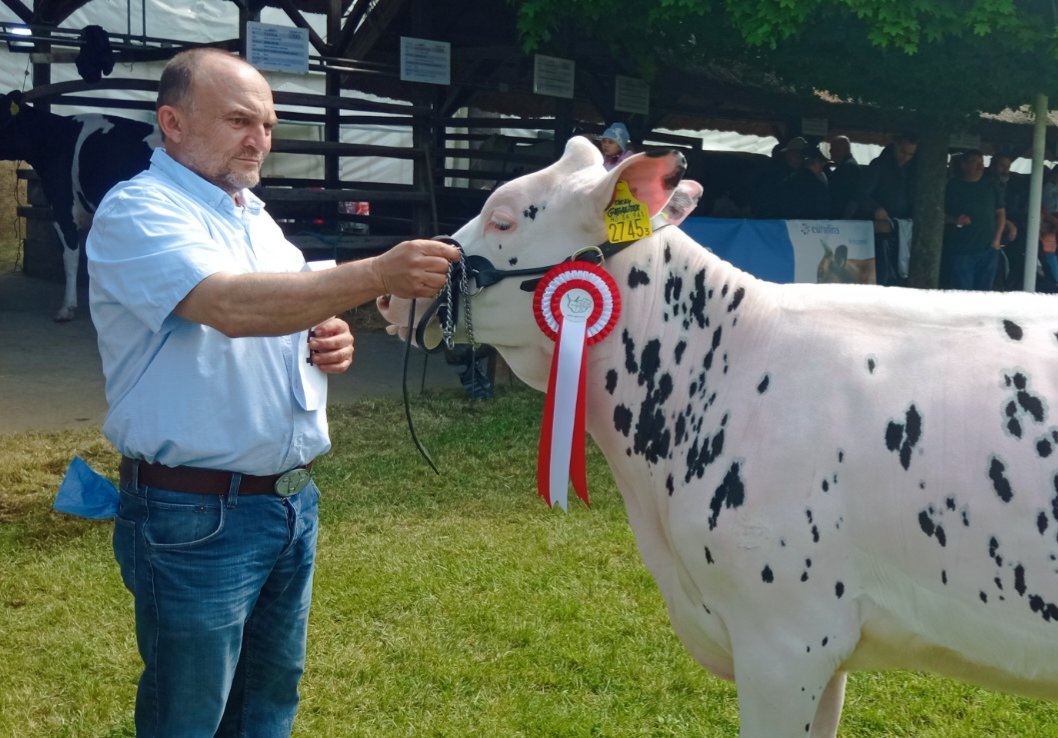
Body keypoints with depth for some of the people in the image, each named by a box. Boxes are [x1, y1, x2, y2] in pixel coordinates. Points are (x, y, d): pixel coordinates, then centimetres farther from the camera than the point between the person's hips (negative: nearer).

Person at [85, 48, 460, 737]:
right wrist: (377, 273, -34)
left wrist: (329, 342, 0)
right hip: (195, 514, -8)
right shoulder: (138, 211, -14)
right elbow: (231, 306, -30)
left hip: (293, 498, 8)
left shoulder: (256, 216, 14)